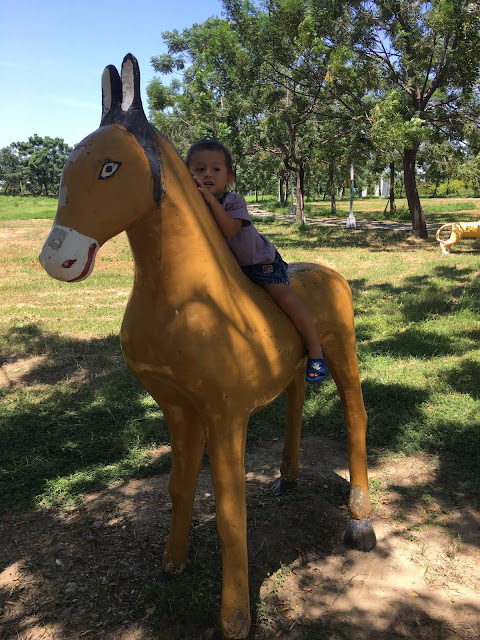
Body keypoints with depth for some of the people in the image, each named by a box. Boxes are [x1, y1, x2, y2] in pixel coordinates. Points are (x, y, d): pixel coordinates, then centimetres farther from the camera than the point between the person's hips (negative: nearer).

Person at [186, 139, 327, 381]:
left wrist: (211, 199, -45)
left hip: (260, 260, -5)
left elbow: (229, 229, -41)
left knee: (284, 296, -21)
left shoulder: (234, 201, -22)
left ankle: (314, 348, -5)